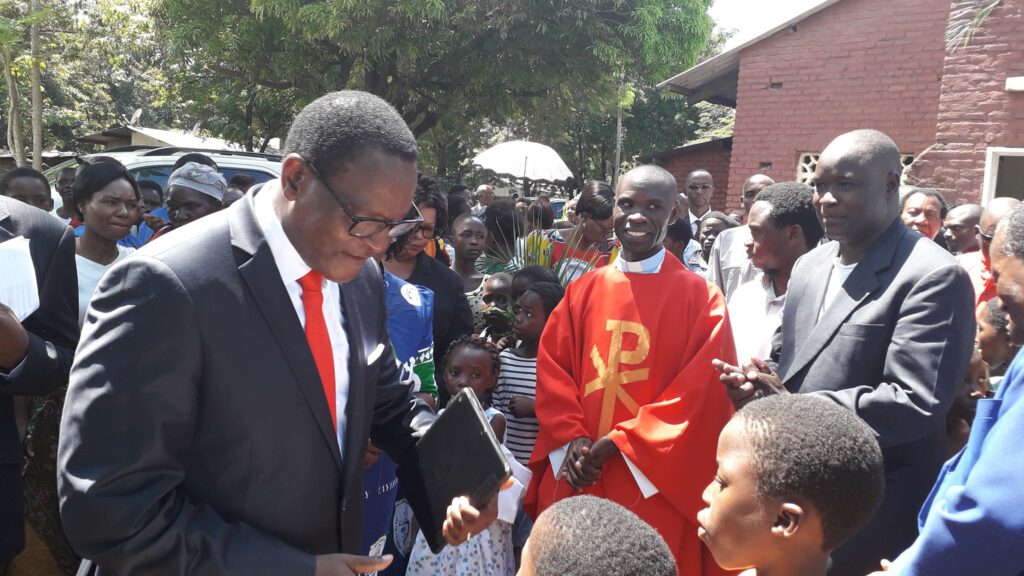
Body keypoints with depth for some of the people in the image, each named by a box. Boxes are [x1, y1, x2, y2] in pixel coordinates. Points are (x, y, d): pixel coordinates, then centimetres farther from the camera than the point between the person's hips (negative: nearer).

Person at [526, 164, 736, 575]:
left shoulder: (702, 298, -4)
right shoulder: (583, 290, 6)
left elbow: (701, 392, -9)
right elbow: (551, 369, 6)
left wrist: (618, 443, -12)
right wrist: (571, 439, -8)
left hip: (654, 487, -3)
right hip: (575, 480, 3)